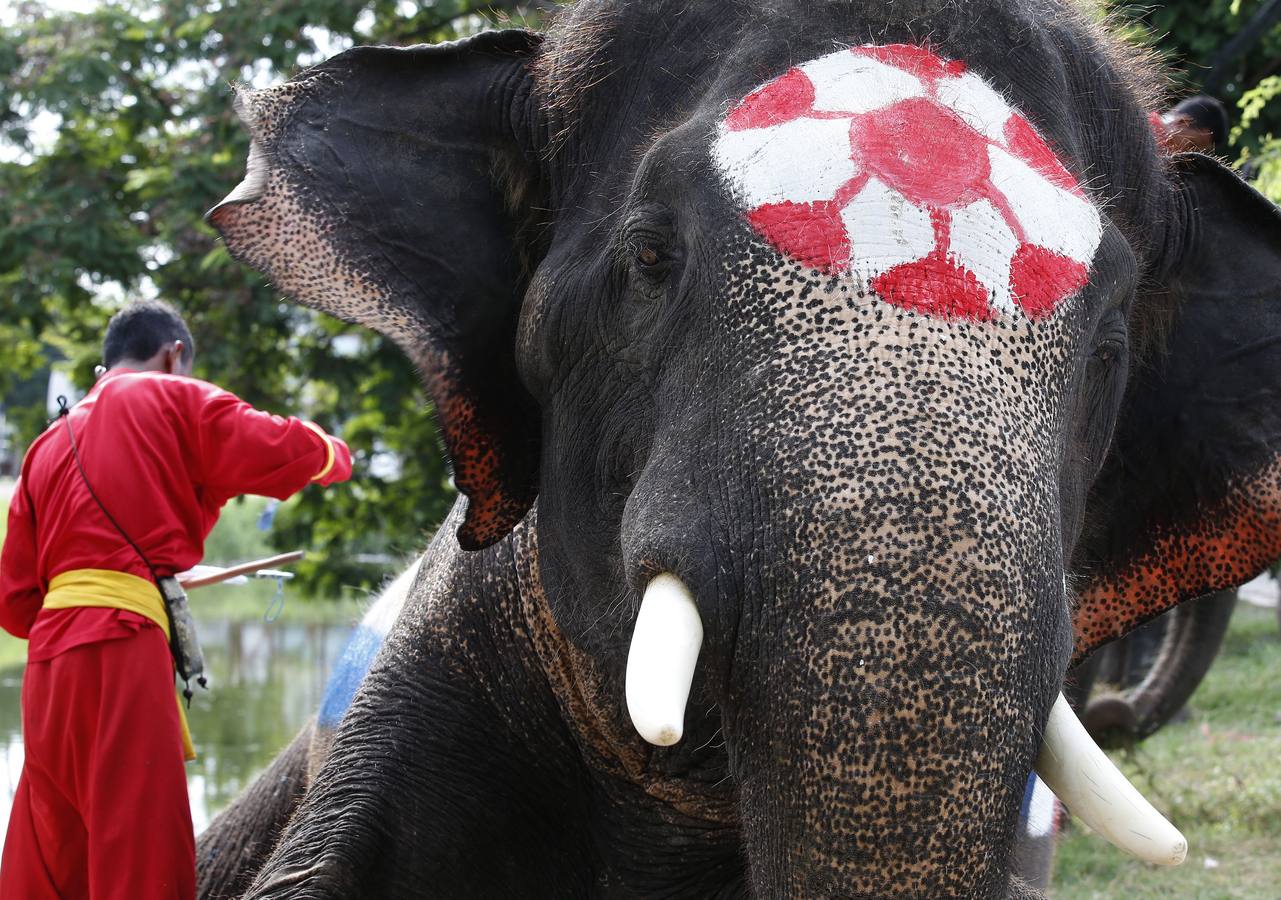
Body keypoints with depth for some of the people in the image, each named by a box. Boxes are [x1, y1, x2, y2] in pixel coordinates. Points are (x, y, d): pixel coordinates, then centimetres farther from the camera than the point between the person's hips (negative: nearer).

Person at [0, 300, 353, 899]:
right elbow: (286, 453, -2)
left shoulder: (49, 445, 22)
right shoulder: (169, 399, 6)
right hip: (124, 653, -7)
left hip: (48, 662, 7)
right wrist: (334, 454, 19)